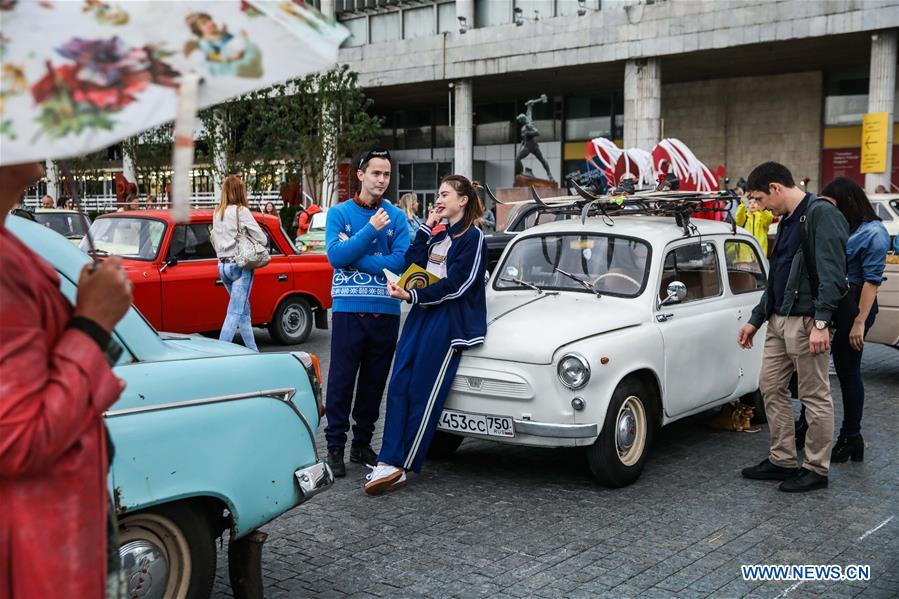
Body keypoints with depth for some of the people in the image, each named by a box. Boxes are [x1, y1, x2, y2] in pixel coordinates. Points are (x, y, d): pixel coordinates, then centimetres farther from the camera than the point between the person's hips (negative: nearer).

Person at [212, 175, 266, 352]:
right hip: (240, 265, -7)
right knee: (235, 313, -7)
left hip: (223, 265, 7)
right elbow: (261, 238, -10)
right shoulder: (241, 211, -10)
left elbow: (217, 239, 14)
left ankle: (253, 351, 21)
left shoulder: (217, 213, 10)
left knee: (244, 311, 15)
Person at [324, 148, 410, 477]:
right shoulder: (340, 213, 2)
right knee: (341, 379, 1)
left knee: (374, 381, 11)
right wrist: (370, 230, -17)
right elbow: (335, 256, -12)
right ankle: (335, 446, 10)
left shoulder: (396, 216, 5)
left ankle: (362, 443, 23)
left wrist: (353, 254, -12)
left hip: (386, 311, 2)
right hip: (349, 310, -2)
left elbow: (401, 262, -8)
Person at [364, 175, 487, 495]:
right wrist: (427, 227, 6)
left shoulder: (473, 237, -4)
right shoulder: (439, 237, 22)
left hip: (449, 321, -7)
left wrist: (412, 296, -19)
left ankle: (400, 466, -2)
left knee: (423, 394, -7)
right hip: (421, 316, 8)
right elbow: (412, 263, 10)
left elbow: (456, 285, -14)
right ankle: (390, 462, -6)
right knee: (399, 387, -5)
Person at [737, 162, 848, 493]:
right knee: (771, 388, 13)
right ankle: (782, 461, 23)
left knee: (815, 396, 1)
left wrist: (821, 323, -25)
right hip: (779, 320, 10)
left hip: (806, 322, -10)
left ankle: (816, 469, 11)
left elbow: (832, 274, -20)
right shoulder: (788, 221, 17)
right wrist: (755, 320, 23)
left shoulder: (822, 214, -12)